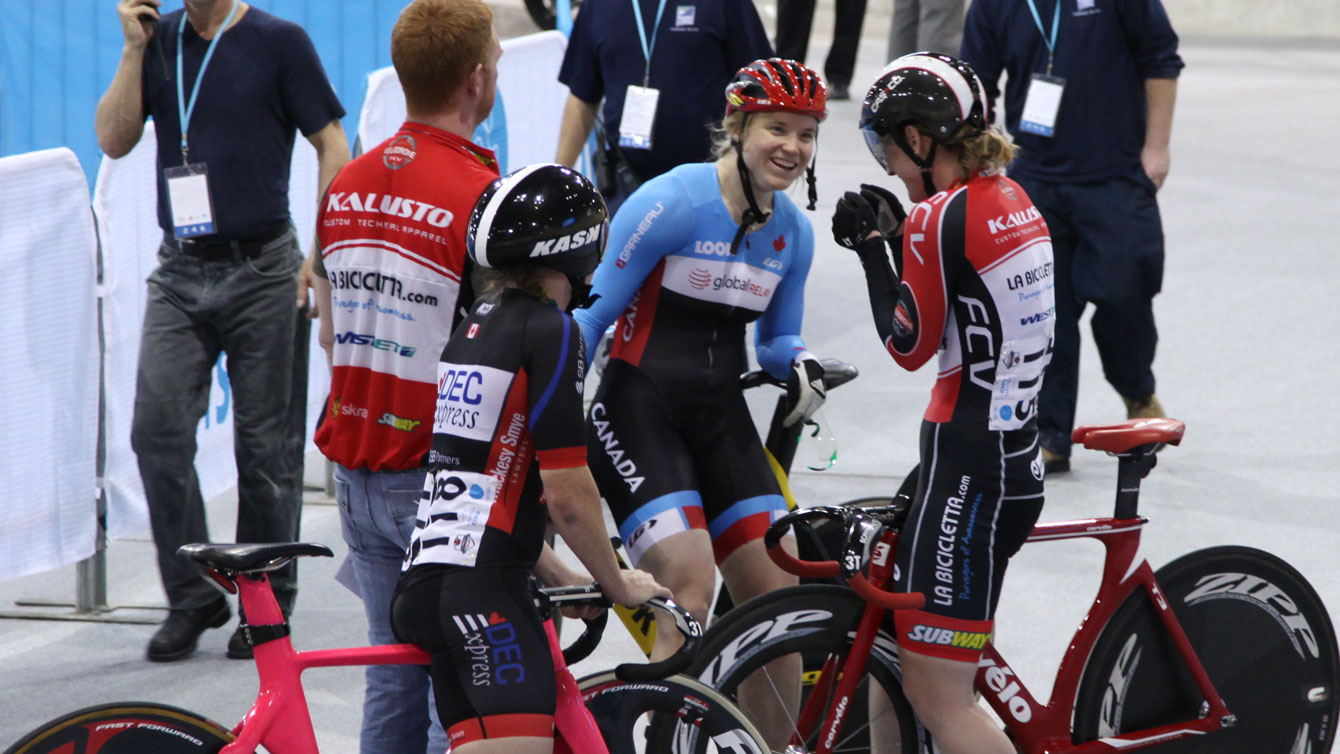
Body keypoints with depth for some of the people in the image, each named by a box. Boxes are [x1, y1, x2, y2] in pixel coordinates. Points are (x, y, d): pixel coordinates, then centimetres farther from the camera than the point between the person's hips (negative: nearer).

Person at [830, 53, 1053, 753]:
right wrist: (895, 232, 11)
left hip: (966, 470, -10)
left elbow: (908, 345, -9)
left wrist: (871, 246, -1)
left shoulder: (939, 217, -17)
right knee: (885, 640, 22)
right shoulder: (1013, 201, 10)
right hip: (1017, 455, 10)